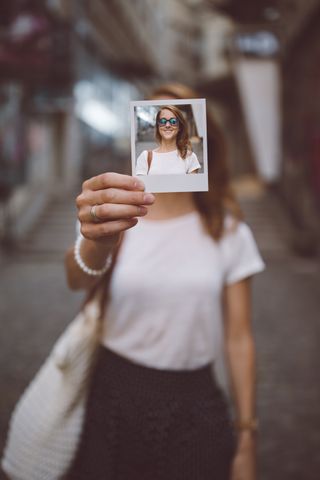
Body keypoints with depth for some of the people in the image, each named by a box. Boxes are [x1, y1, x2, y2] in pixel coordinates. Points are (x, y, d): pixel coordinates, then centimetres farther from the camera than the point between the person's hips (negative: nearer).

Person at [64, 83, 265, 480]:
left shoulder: (229, 231, -2)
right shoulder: (115, 217, -5)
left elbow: (238, 339, 0)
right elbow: (78, 280, -26)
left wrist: (246, 439, 1)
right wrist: (98, 240, -48)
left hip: (196, 407, 1)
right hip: (116, 397, 0)